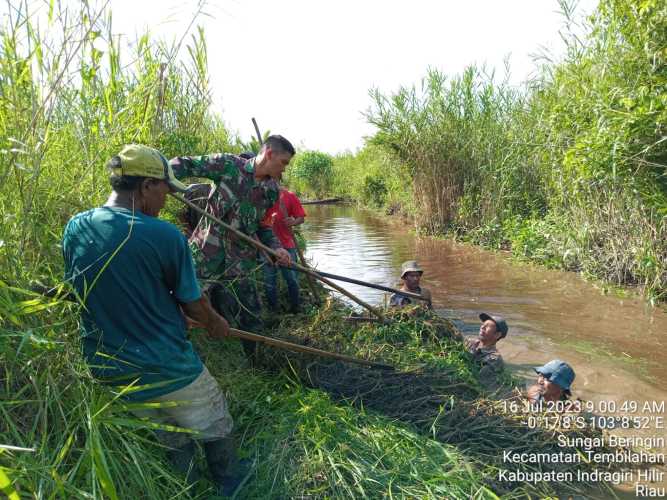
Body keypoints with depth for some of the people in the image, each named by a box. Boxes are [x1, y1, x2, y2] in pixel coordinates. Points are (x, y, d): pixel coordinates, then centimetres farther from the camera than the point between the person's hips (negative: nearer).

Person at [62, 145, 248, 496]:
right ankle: (232, 488, 42)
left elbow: (78, 293, 8)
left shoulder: (74, 229, -6)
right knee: (216, 431, 22)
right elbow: (193, 305, -12)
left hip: (111, 374, 6)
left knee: (172, 439, 27)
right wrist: (217, 324, 9)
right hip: (168, 371, -5)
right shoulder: (165, 236, -22)